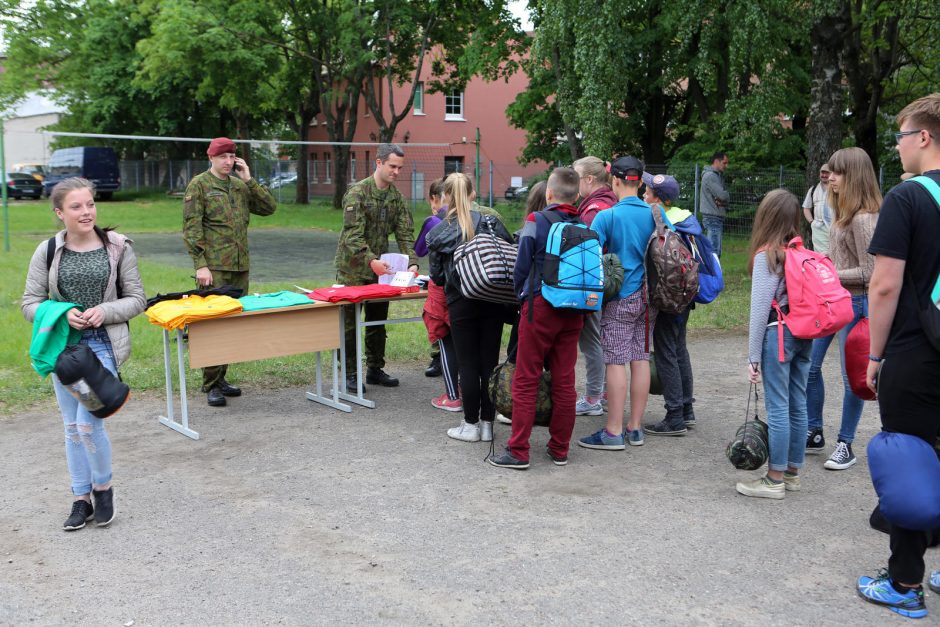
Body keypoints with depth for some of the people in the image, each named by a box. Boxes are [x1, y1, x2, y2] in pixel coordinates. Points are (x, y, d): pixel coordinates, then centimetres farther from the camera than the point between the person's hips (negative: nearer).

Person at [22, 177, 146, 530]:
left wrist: (104, 311, -16)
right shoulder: (48, 252, 0)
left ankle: (103, 488, 15)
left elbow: (136, 299, 1)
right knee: (72, 427, 11)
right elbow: (30, 304, 3)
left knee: (89, 423, -11)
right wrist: (61, 315, -15)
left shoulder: (117, 247, -3)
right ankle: (81, 500, 24)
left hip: (103, 345, -3)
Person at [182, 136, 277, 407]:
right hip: (214, 267, -6)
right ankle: (211, 385, -1)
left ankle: (221, 377, 19)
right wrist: (200, 265, -15)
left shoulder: (240, 184, 15)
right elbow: (191, 228, -8)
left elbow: (269, 207, 9)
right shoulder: (199, 185, -2)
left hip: (240, 265, 6)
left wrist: (249, 180, 1)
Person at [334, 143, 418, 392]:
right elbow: (353, 234, -23)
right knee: (349, 323, -1)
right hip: (353, 269, -6)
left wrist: (412, 262, -15)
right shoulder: (357, 192, -15)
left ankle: (375, 369, 24)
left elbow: (405, 233, 2)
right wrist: (371, 261, -37)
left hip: (380, 268, 6)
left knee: (378, 321, 12)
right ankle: (349, 374, 7)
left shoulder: (397, 197, 6)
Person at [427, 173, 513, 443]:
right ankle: (487, 423, 15)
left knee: (467, 364, 6)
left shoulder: (438, 233, -3)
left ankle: (470, 425, 12)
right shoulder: (492, 222, -1)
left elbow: (437, 276, 2)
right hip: (493, 301, 2)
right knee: (490, 362, 8)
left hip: (461, 304, -2)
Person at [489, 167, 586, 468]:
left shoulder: (536, 221, -7)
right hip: (574, 310, 5)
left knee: (525, 381, 1)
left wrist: (521, 295, 13)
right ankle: (559, 449, 18)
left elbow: (522, 266, -4)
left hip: (540, 307, -5)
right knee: (564, 381, 10)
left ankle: (518, 452, 3)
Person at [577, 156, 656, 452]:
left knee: (616, 361, -2)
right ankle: (635, 428, 16)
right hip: (649, 295, 5)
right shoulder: (656, 214, 5)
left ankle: (614, 433, 2)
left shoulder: (607, 216, -10)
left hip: (621, 298, -5)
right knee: (641, 358, 9)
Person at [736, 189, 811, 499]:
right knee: (798, 405, 12)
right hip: (804, 332, 7)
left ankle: (775, 479, 4)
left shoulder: (766, 255, -9)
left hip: (778, 333, -7)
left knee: (778, 408, -2)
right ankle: (793, 472, 23)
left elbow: (760, 308, -10)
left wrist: (753, 357, -7)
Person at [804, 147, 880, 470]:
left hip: (853, 303, -9)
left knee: (852, 376, 3)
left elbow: (868, 272, -19)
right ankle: (814, 433, 26)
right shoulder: (843, 212, 8)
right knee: (809, 366, 12)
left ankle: (846, 445, 15)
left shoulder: (863, 219, -19)